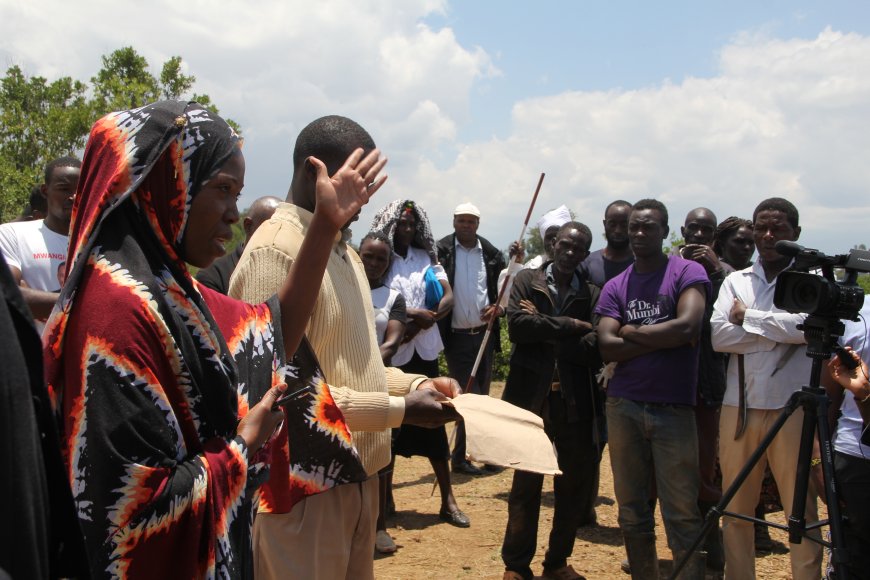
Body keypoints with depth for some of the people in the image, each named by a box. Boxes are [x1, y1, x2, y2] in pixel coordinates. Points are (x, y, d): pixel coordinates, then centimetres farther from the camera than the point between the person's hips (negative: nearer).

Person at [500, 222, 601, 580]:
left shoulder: (593, 295, 5)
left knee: (575, 485, 9)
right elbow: (517, 325, -12)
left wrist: (543, 330, -11)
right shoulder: (526, 281, 5)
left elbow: (594, 351, -8)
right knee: (525, 484, 6)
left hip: (576, 402, 2)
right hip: (531, 397, -2)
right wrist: (570, 326, -11)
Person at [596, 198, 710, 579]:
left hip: (674, 408, -4)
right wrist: (663, 339, -10)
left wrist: (631, 331, -4)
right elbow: (607, 348, -2)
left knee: (682, 514, -4)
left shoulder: (688, 272, 0)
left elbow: (687, 327, -16)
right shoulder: (615, 287, 10)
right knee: (632, 509, 10)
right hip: (624, 407, 4)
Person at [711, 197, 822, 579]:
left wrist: (749, 317, -7)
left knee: (802, 508, 0)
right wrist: (781, 333, -8)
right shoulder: (735, 281, 12)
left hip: (793, 407, -3)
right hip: (739, 406, 3)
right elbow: (718, 334, -3)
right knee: (736, 507, 9)